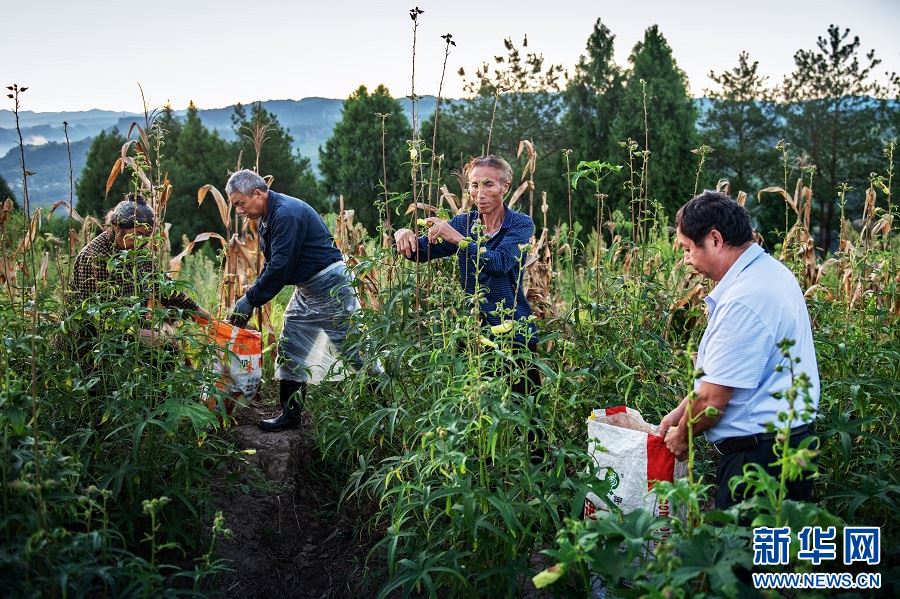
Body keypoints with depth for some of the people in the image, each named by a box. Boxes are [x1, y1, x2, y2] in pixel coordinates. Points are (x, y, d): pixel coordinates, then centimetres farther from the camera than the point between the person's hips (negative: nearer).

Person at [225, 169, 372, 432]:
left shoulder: (288, 213, -22)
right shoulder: (267, 218, 10)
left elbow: (280, 268, -26)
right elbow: (271, 265, 16)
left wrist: (250, 300, -18)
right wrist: (249, 298, 5)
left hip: (330, 284, -10)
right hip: (306, 289, 10)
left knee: (355, 349, -4)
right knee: (290, 349, 10)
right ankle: (290, 414, 17)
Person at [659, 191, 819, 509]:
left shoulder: (744, 300, -24)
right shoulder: (770, 271, 9)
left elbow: (713, 399, -20)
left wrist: (682, 436, -2)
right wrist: (682, 410, 15)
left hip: (759, 455, -10)